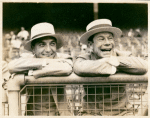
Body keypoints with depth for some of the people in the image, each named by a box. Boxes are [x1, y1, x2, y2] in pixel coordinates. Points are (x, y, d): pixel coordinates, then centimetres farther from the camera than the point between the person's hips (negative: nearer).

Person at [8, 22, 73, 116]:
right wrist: (46, 62, -20)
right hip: (32, 114, 0)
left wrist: (32, 73, -21)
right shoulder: (29, 61, -2)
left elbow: (66, 68, -27)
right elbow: (12, 66, -24)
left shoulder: (63, 58, -3)